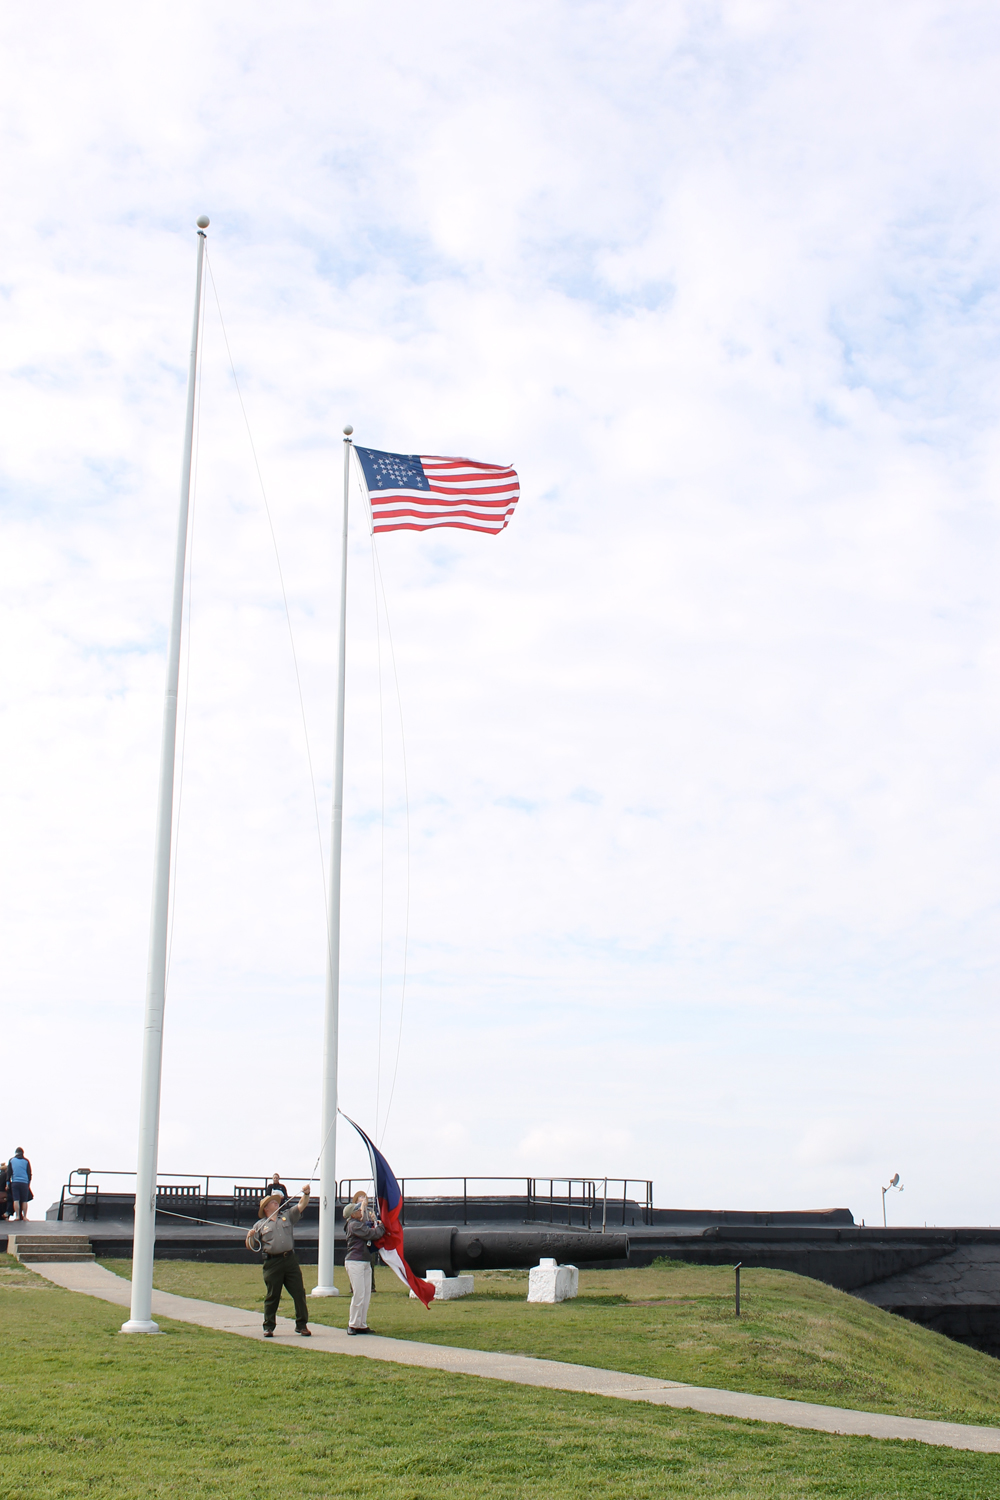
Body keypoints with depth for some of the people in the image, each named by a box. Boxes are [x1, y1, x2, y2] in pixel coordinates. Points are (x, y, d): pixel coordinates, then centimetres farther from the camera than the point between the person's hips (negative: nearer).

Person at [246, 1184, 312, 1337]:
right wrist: (249, 1237, -13)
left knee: (299, 1293, 1)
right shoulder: (260, 1224, 9)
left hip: (290, 1260, 2)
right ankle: (268, 1327, 13)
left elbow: (301, 1206, 7)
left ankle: (301, 1325, 11)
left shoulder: (287, 1216, 16)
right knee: (272, 1296, 3)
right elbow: (250, 1247, 7)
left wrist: (306, 1194, -11)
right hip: (272, 1263, -2)